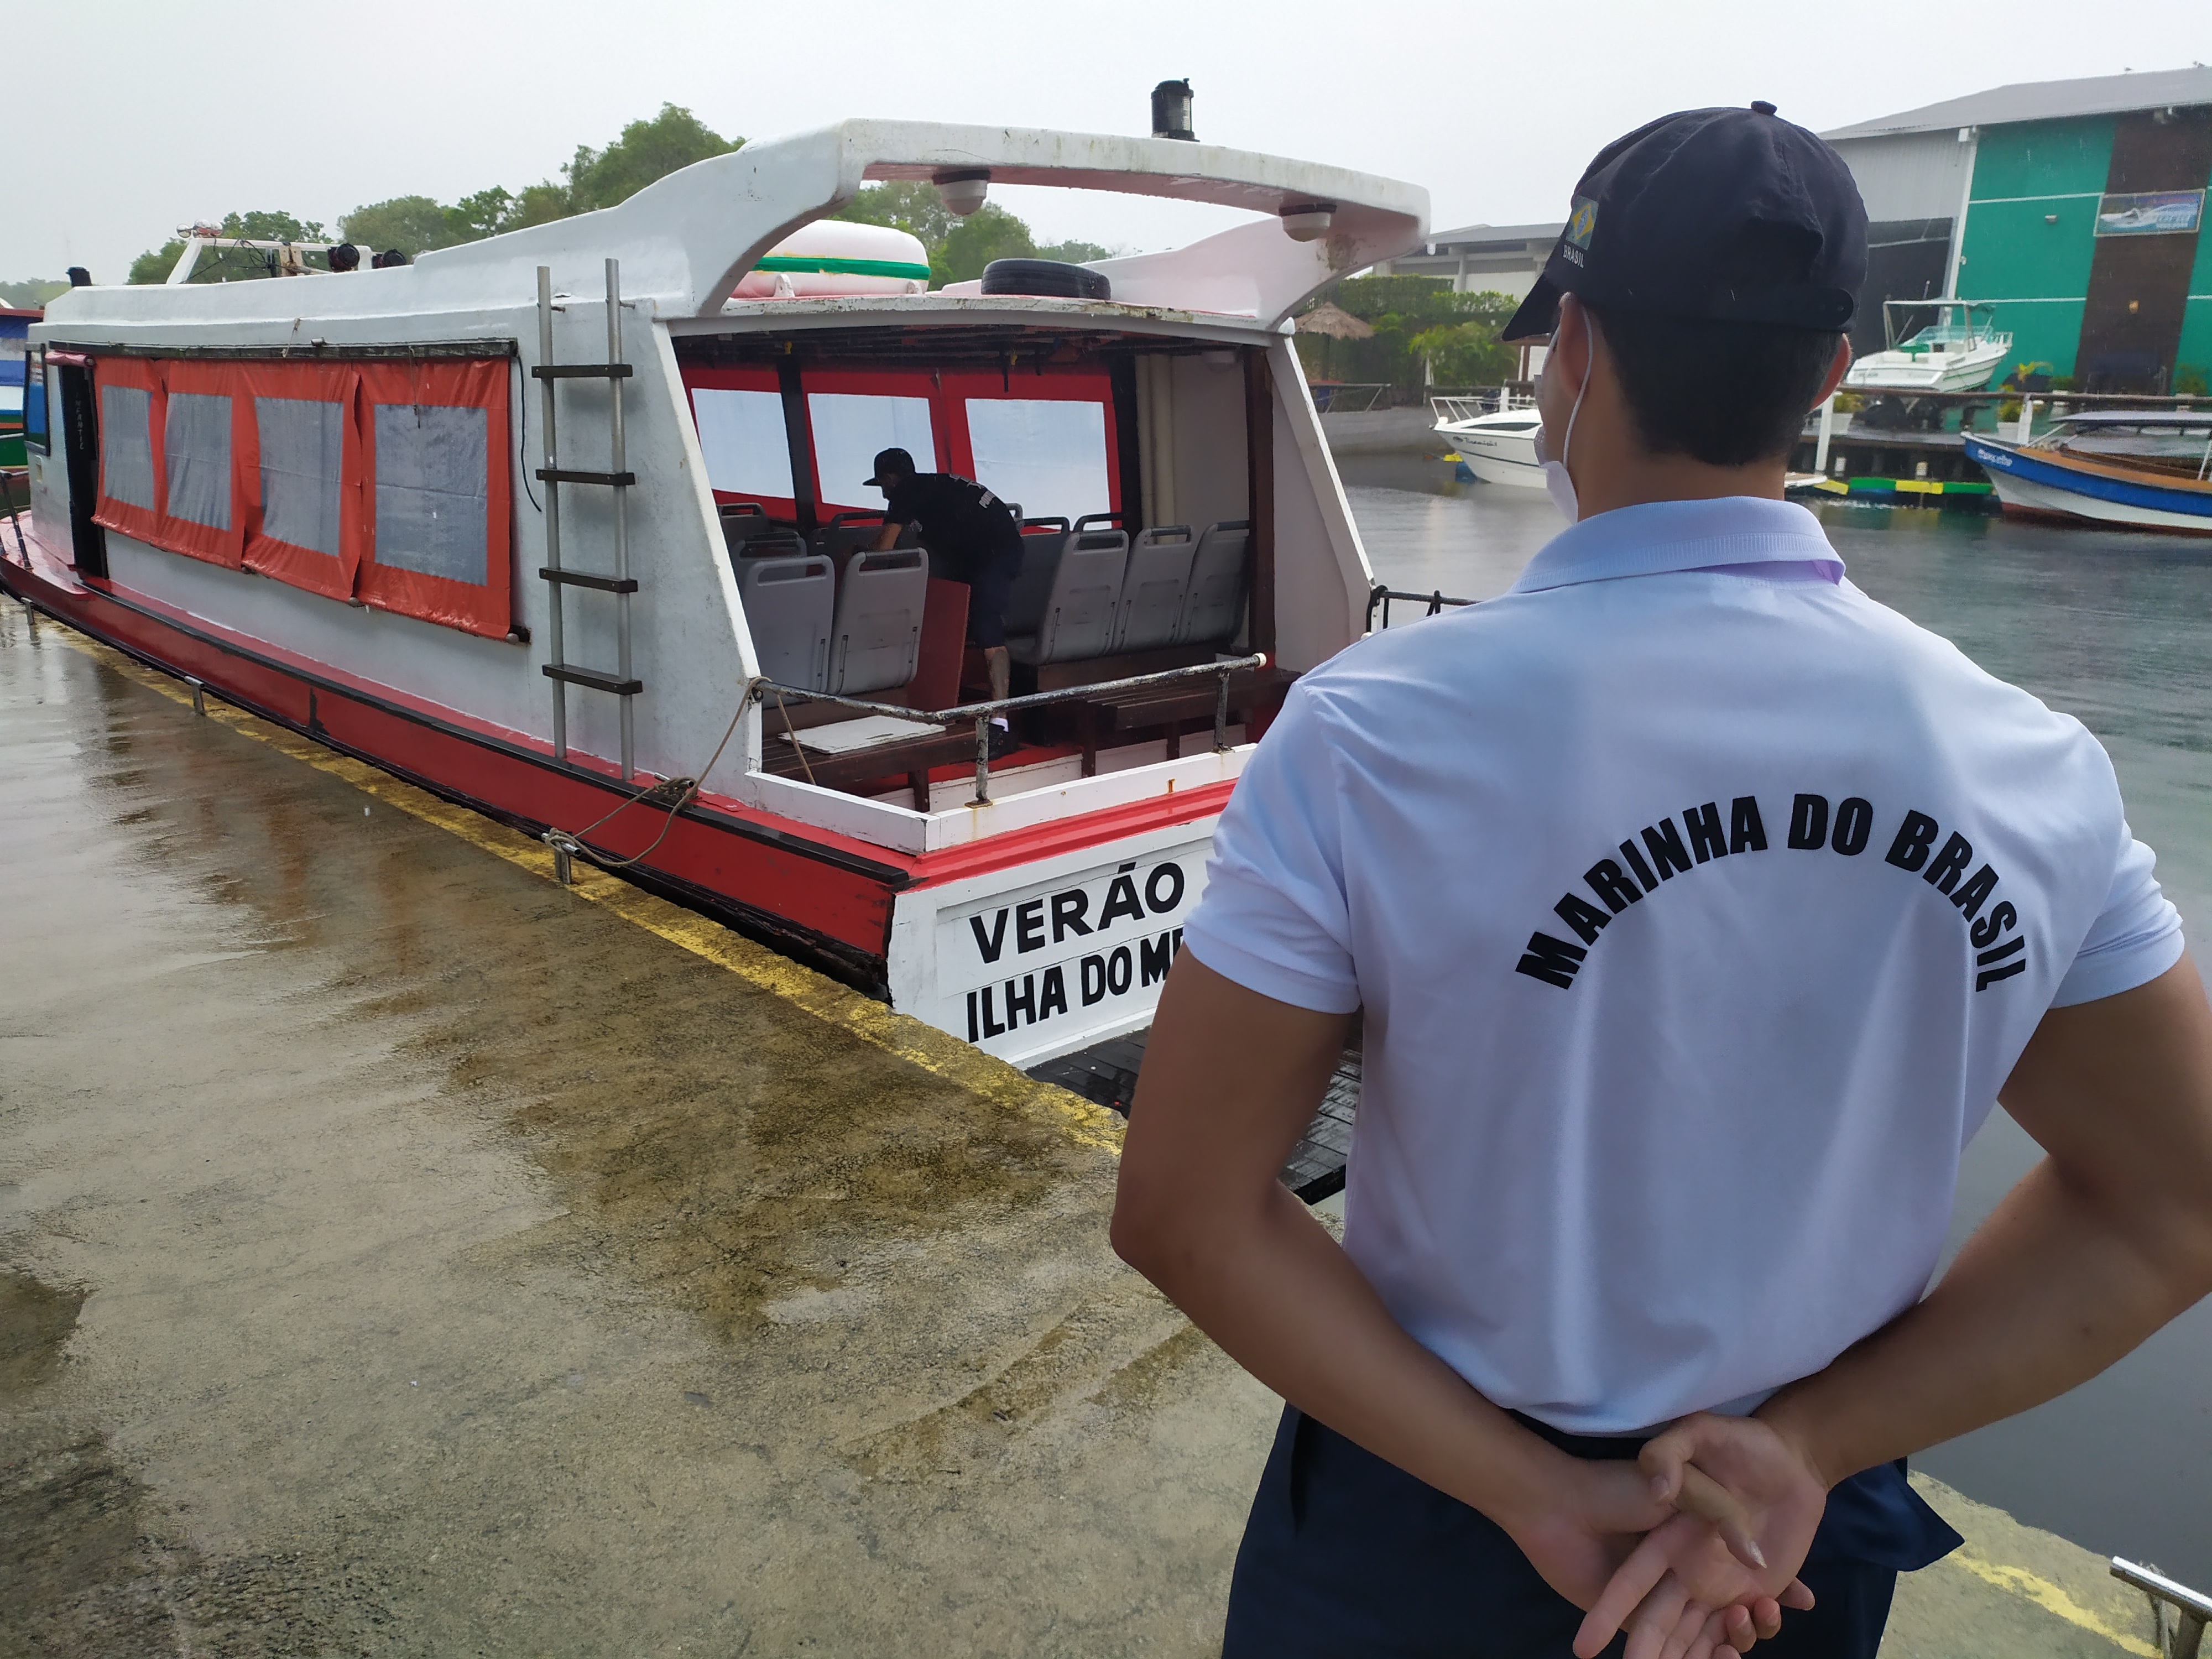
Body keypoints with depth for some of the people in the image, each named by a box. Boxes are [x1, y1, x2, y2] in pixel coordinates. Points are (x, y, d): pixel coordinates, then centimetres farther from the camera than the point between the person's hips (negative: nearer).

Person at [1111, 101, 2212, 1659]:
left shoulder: (1367, 738, -25)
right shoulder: (2035, 770, -14)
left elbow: (1185, 1211, -21)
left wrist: (1528, 1489, -14)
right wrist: (1800, 1449, -9)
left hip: (1424, 1532, -2)